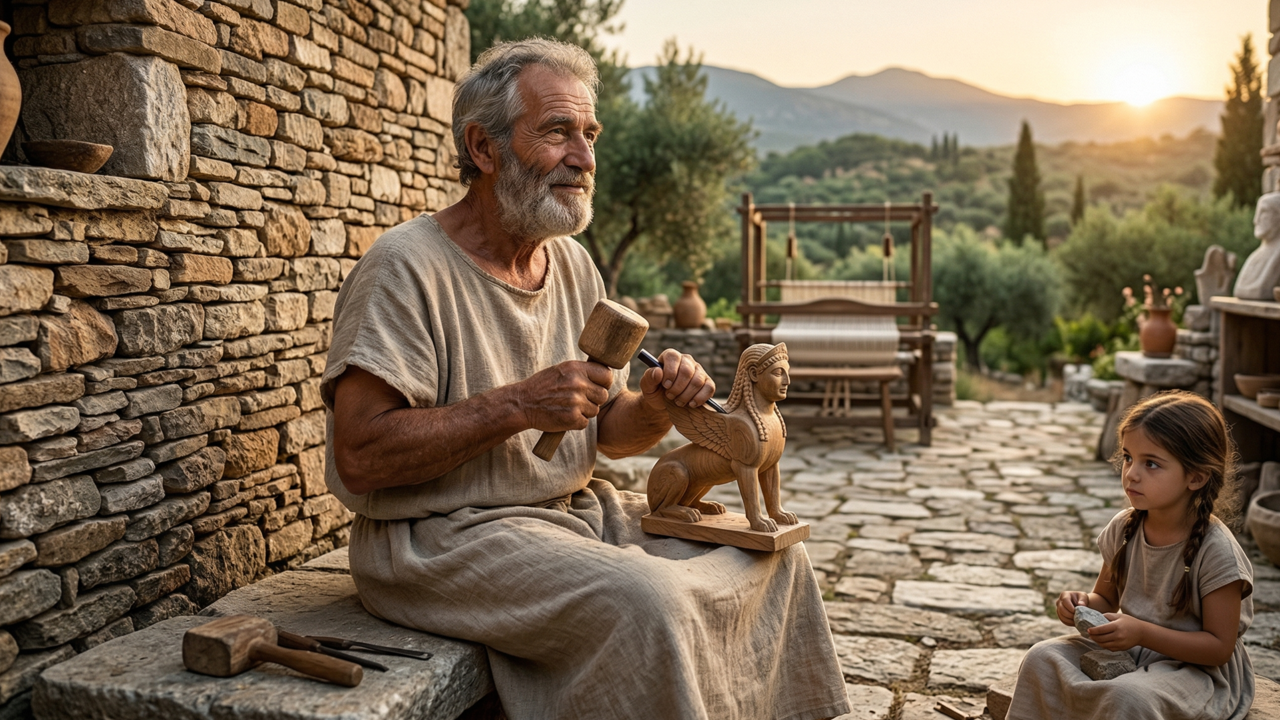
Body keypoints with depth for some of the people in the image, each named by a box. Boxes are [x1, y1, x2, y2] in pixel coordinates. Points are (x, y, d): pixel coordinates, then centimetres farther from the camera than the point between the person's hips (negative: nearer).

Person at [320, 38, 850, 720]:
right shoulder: (408, 266, -15)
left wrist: (655, 410, -10)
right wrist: (519, 405, -24)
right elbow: (359, 455, -20)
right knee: (647, 602, -30)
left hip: (574, 510, 8)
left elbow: (607, 427, 13)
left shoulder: (574, 265, 9)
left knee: (771, 554, 2)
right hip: (441, 536, -7)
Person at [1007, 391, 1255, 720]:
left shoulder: (1215, 551, -20)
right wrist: (1084, 603, -12)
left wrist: (1142, 633, -27)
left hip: (1194, 666, -5)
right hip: (1128, 647, 6)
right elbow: (1106, 598, 12)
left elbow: (1219, 647, -16)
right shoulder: (1123, 529, -2)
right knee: (1042, 658, -14)